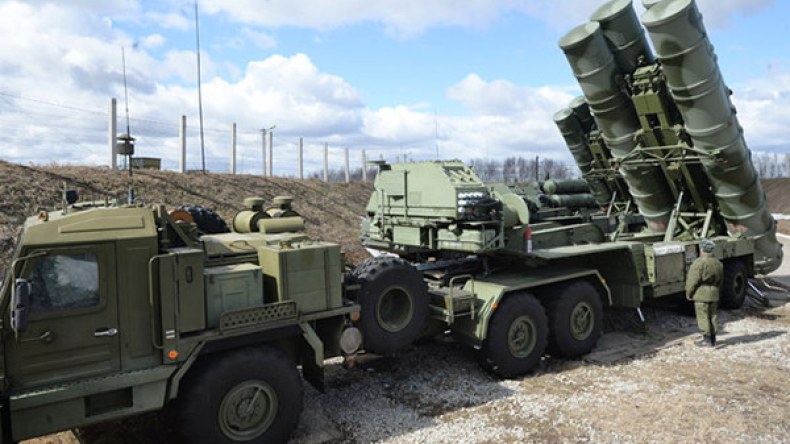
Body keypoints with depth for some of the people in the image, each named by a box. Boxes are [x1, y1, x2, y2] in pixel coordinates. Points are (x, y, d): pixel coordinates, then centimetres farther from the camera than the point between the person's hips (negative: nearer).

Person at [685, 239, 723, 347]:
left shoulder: (700, 263, -16)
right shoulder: (718, 263, 9)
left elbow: (693, 280, -15)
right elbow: (720, 280, 16)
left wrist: (688, 293, -5)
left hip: (701, 294, -8)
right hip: (714, 294, 8)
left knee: (703, 316, -1)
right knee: (712, 316, 14)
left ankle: (707, 339, 1)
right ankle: (713, 339, 20)